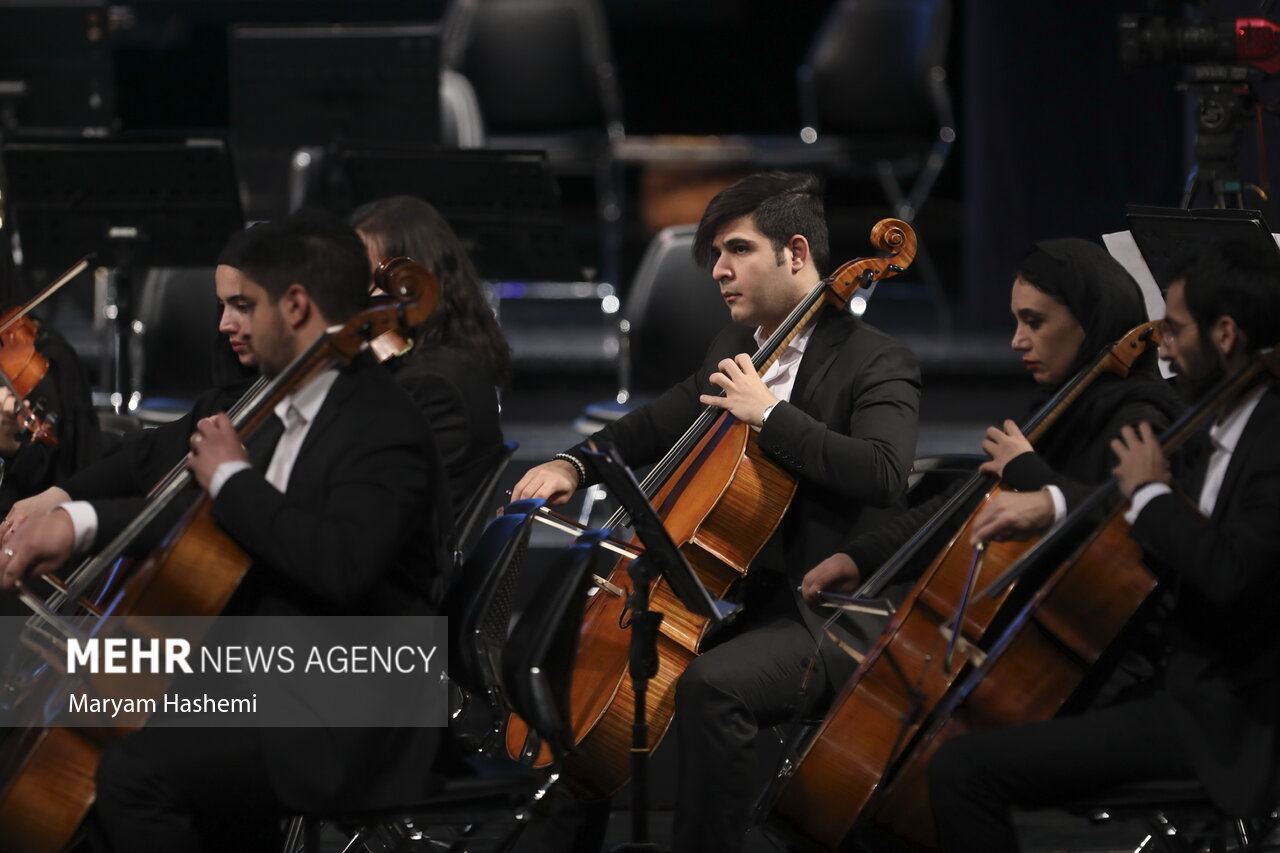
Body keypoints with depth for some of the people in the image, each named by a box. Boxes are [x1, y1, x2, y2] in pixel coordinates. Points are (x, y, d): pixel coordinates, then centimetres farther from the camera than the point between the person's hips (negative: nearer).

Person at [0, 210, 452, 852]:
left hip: (348, 737, -11)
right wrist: (79, 522, 7)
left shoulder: (386, 428, -17)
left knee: (134, 772, -24)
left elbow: (342, 564, -34)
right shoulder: (291, 415, 14)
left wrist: (231, 478, -20)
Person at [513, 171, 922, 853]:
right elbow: (659, 426, 29)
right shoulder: (734, 351, 15)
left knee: (710, 686, -35)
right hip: (729, 593, 9)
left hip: (820, 617, -9)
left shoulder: (877, 363, -9)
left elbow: (883, 474, -27)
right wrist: (574, 465, 10)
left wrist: (768, 412, -25)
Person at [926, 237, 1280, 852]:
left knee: (963, 769, -22)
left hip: (1224, 727, -11)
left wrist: (1151, 494, -16)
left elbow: (1229, 569, -33)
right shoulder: (1218, 440, 14)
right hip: (1181, 688, 11)